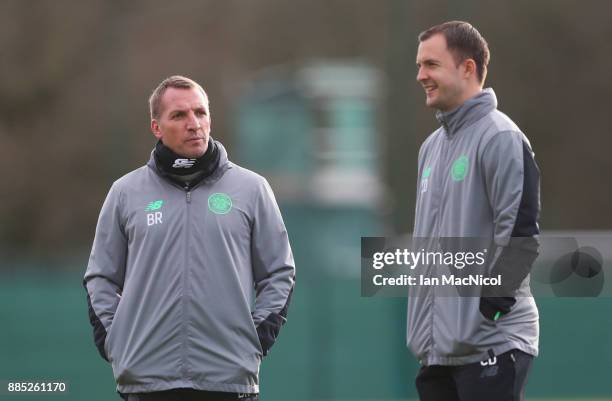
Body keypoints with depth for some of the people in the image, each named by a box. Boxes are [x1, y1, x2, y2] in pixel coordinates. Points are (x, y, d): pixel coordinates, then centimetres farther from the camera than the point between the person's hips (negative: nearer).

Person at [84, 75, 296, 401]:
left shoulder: (250, 188, 8)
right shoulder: (127, 192, 10)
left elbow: (279, 273, 12)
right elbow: (101, 277, 15)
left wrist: (258, 335, 1)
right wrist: (112, 341, 3)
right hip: (146, 375, 1)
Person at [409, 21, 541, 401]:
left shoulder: (500, 137, -10)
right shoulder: (432, 146, 17)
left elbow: (520, 234, -16)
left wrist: (489, 305, -16)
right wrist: (420, 318, 17)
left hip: (490, 342, -9)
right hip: (438, 343, 9)